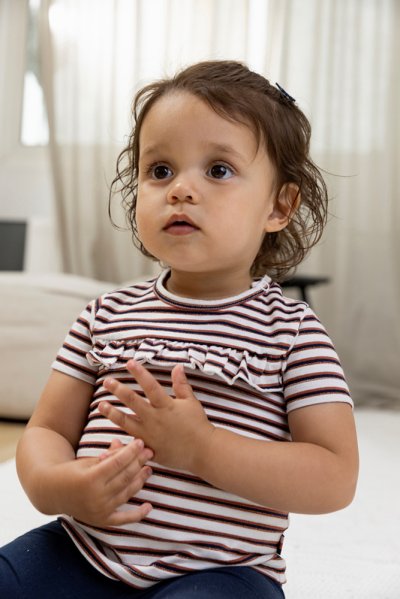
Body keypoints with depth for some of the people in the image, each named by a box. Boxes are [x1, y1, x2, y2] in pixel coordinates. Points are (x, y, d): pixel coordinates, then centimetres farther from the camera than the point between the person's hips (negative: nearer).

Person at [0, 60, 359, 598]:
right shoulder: (107, 316, 7)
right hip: (82, 551, 4)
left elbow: (336, 479, -9)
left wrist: (201, 448, -21)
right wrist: (57, 486, -16)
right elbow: (47, 430, 9)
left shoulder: (290, 329, -4)